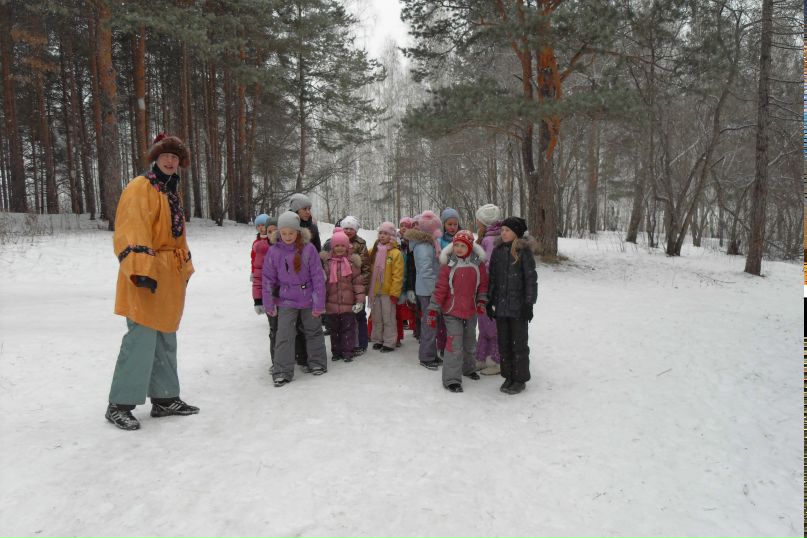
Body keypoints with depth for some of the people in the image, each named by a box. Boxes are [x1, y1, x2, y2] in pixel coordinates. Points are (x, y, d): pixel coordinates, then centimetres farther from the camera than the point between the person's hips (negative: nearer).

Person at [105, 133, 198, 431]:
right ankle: (119, 405, 1)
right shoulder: (140, 188, -8)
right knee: (141, 337, -10)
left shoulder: (172, 192, 20)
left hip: (170, 278, 9)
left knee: (166, 340, 13)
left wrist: (185, 268, 24)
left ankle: (164, 398, 22)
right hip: (146, 276, -9)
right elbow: (131, 231, -20)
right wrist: (140, 269, -29)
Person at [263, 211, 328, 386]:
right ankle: (282, 371, 5)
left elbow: (318, 276, -10)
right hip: (286, 301, 1)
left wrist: (319, 303, -10)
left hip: (308, 299, 0)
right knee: (284, 335, -4)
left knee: (313, 331, 15)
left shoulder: (308, 248, -12)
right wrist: (269, 304, 0)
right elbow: (268, 279, 0)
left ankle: (317, 363, 31)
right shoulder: (274, 251, -7)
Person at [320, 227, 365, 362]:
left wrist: (360, 299, -7)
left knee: (348, 327, 4)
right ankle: (336, 352, 25)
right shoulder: (326, 260, 2)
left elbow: (358, 281, -3)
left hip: (348, 302, -2)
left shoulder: (352, 261, -3)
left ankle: (347, 352, 14)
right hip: (332, 302, 2)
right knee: (334, 328, 13)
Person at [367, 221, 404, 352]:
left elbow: (398, 276, -10)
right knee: (376, 318, 14)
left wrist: (394, 293, -13)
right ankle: (378, 340, 25)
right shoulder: (373, 251, 8)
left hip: (388, 291, -5)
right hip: (374, 291, 5)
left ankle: (389, 343, 10)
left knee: (388, 318, 1)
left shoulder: (396, 253, -8)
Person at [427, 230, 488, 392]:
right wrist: (433, 309, -9)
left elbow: (483, 283, 6)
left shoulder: (478, 263, -4)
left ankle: (467, 368, 44)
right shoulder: (448, 264, -11)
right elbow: (440, 288, -9)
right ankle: (451, 379, 0)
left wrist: (482, 300, -8)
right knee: (455, 344, -10)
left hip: (471, 311, 4)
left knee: (470, 342, 21)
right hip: (452, 311, -4)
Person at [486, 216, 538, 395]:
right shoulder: (498, 251, 8)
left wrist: (529, 304, -11)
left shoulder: (524, 251, -7)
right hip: (501, 305, 5)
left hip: (518, 306, -5)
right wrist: (489, 301, 10)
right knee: (504, 343, 11)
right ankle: (508, 376, 24)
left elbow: (531, 279, -8)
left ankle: (520, 379, 15)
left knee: (519, 343, 3)